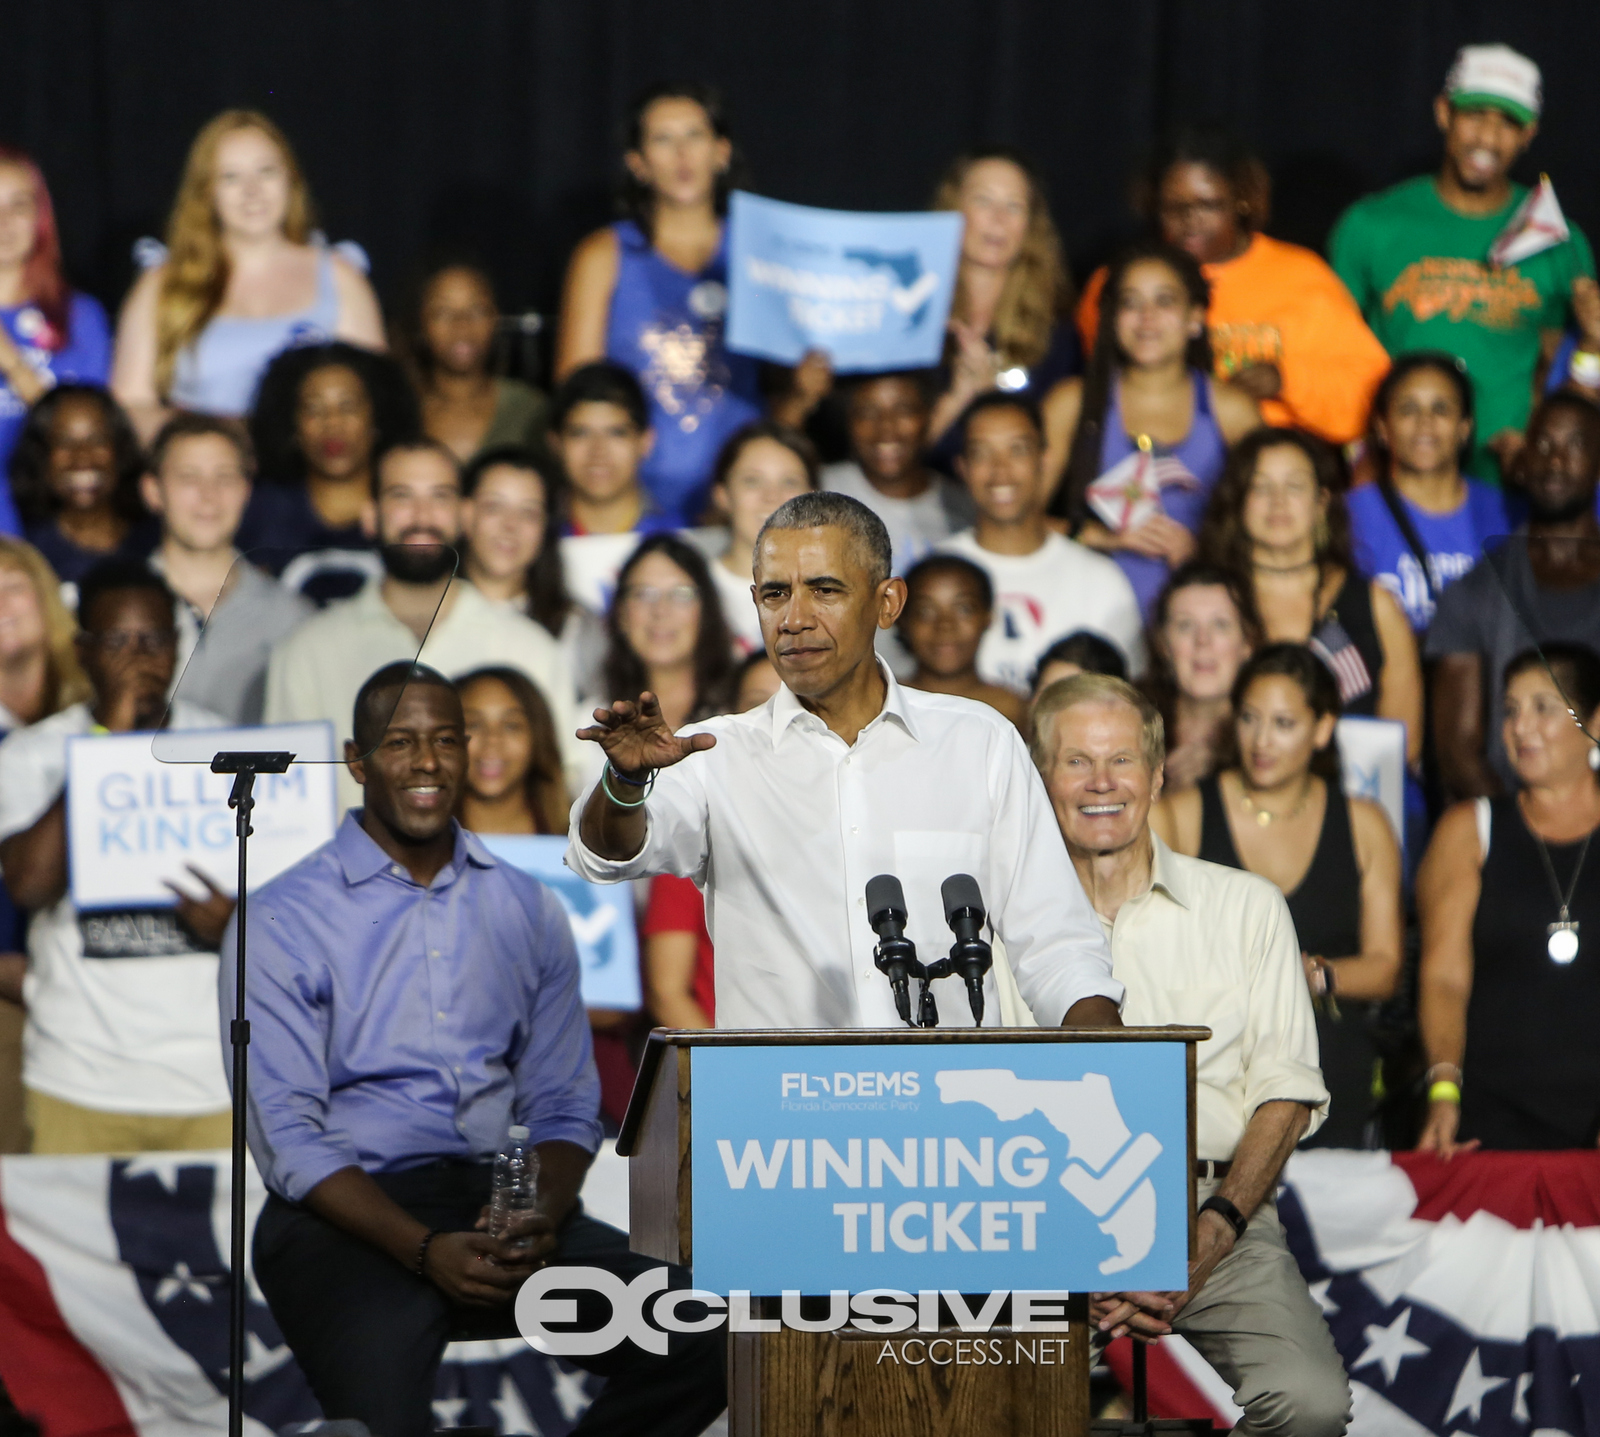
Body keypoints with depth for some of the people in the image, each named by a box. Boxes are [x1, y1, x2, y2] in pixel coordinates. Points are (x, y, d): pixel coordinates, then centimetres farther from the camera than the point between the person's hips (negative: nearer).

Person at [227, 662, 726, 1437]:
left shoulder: (530, 912, 15)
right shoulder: (279, 922, 0)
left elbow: (563, 1109, 13)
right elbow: (289, 1138, -7)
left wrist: (541, 1218, -10)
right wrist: (424, 1251, -20)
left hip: (502, 1198, 5)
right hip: (348, 1214, -4)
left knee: (703, 1343, -20)